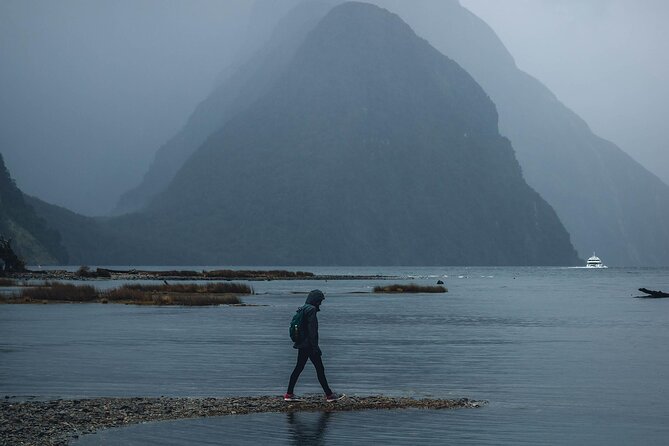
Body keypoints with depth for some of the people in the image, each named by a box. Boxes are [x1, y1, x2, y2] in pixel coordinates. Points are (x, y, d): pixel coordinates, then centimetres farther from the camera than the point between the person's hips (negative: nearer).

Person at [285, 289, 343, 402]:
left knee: (298, 368, 12)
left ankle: (289, 394, 12)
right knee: (320, 369, -2)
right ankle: (329, 395, 3)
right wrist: (315, 347, -19)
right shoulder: (311, 309, -15)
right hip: (309, 345, -9)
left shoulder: (303, 309, 14)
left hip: (302, 344, 9)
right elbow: (312, 330, -20)